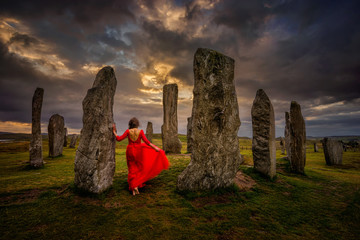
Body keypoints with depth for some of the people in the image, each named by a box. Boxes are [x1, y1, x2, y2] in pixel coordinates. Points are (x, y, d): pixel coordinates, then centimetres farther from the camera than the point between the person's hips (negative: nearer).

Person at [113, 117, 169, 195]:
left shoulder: (128, 131, -6)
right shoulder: (140, 131, -10)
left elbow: (119, 139, -6)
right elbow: (147, 142, -15)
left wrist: (114, 131, 5)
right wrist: (155, 148, -11)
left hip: (130, 151, 1)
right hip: (138, 152, -1)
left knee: (132, 169, 11)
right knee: (139, 168, 17)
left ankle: (133, 187, 1)